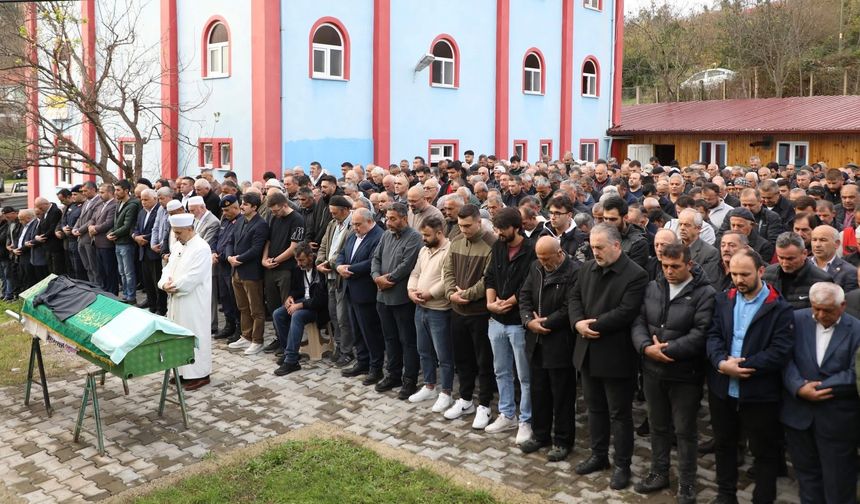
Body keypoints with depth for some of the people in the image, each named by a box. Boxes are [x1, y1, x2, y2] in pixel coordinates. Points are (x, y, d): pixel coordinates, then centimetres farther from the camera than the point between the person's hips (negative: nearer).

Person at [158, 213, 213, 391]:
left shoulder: (201, 249, -15)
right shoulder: (180, 246, 13)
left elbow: (192, 278, -21)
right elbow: (169, 268, 11)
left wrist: (174, 286, -12)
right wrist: (165, 283, -9)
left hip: (193, 303, -9)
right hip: (177, 301, 9)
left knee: (194, 336, -2)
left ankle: (200, 374, 7)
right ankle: (183, 371, 24)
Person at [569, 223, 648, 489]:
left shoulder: (636, 275, -16)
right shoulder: (587, 268, 7)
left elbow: (625, 312, -23)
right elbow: (574, 298, 8)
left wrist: (593, 325, -19)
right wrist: (578, 322, -11)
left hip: (615, 355, -7)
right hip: (588, 352, 7)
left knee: (619, 413, 6)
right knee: (595, 408, 19)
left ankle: (622, 465, 19)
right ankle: (598, 455, 34)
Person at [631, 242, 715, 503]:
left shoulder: (705, 293, -11)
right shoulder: (652, 288, 6)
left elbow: (700, 334, -20)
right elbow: (638, 323, 2)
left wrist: (667, 350, -20)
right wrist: (647, 348, -17)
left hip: (685, 374, -5)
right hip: (653, 371, 5)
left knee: (685, 430, 8)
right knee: (657, 425, 18)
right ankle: (659, 473, 35)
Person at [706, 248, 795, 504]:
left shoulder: (780, 308, -10)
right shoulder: (723, 300, 5)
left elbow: (780, 352, -17)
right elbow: (713, 335, -1)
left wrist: (741, 366, -21)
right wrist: (722, 363, -20)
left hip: (759, 393, -5)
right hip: (722, 389, 5)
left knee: (765, 451, 10)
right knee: (723, 444, 19)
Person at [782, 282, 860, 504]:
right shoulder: (796, 319, -1)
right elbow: (785, 357, -6)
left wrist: (819, 386, -16)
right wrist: (799, 387, -19)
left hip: (837, 418, -2)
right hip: (798, 411, 2)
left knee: (837, 480, 9)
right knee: (806, 470, 17)